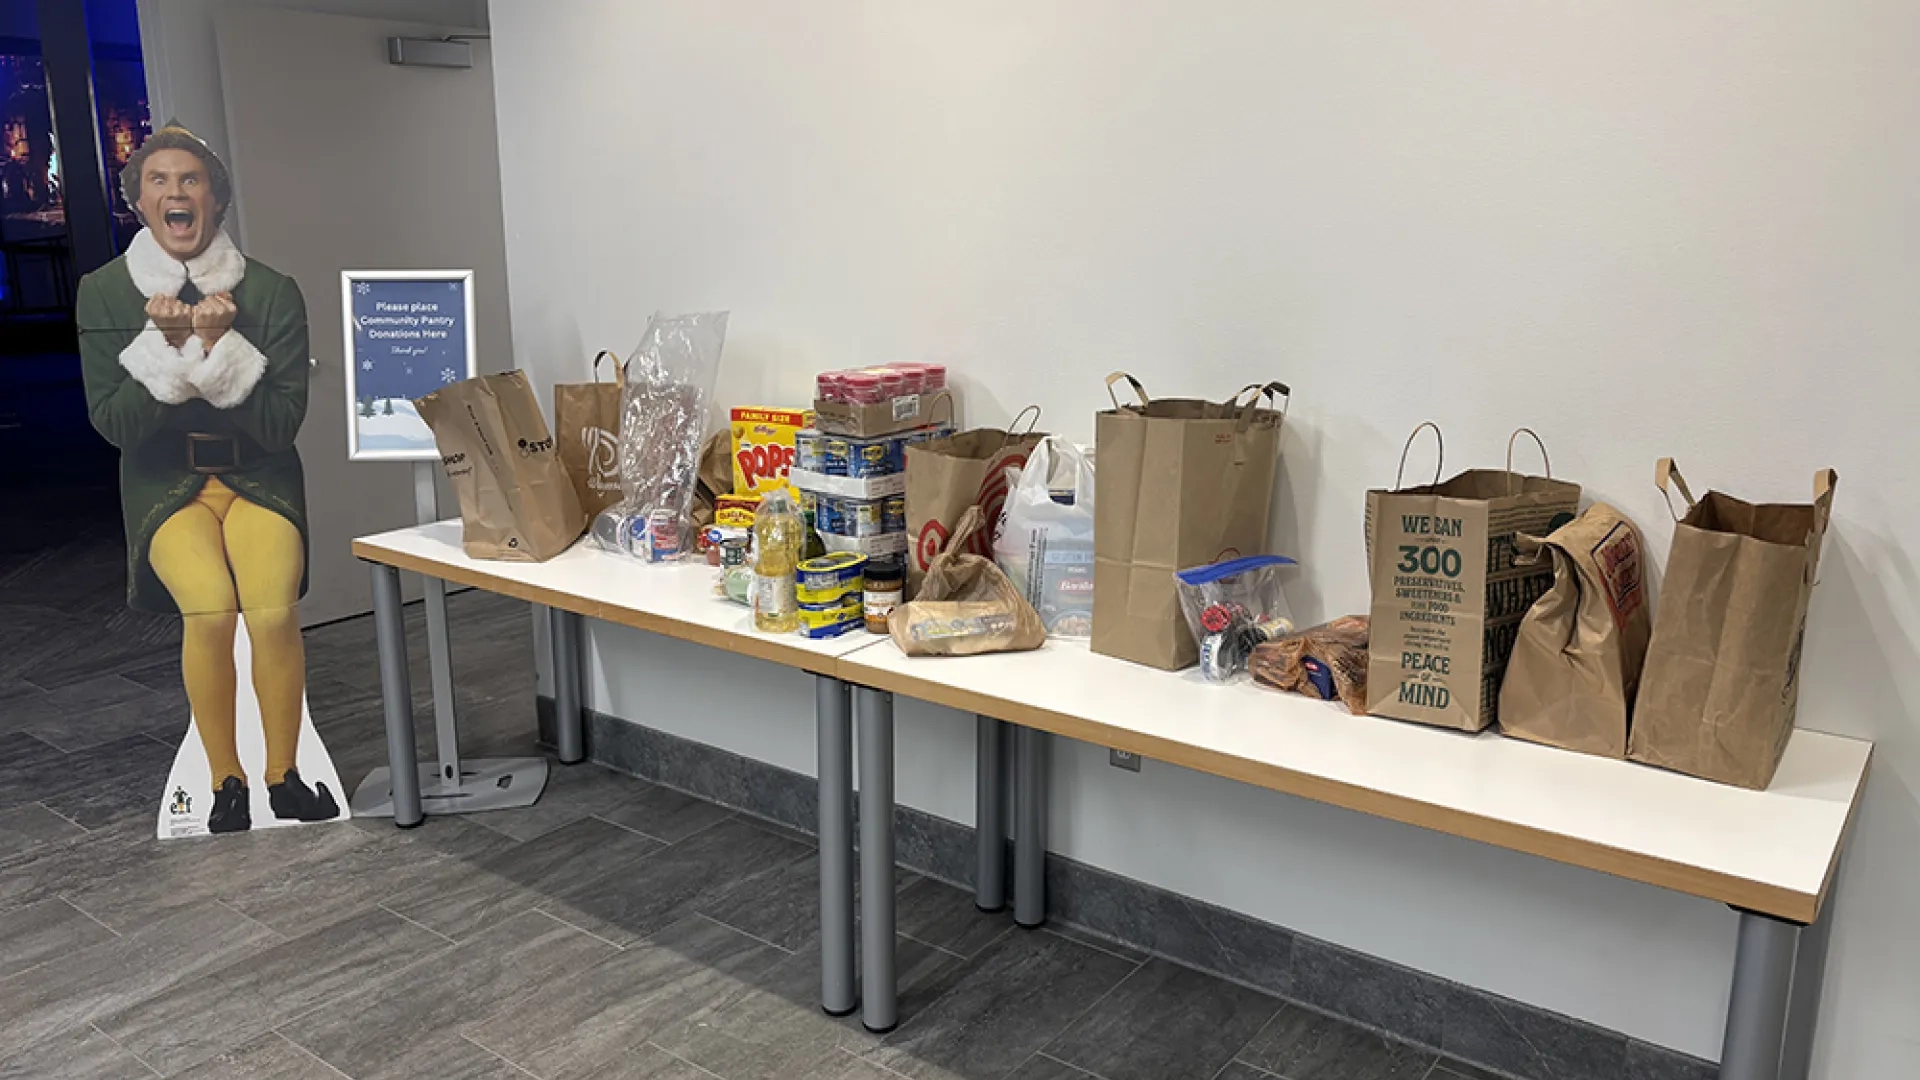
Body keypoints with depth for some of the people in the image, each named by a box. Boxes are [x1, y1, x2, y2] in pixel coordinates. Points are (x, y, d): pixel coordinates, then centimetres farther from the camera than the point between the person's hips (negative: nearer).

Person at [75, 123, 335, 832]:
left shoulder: (273, 292, -5)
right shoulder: (103, 294, -1)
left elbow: (282, 425, -9)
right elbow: (112, 422, -6)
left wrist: (220, 344, -21)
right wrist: (167, 344, -19)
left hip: (259, 477, 0)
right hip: (164, 482, 0)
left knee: (273, 611, -26)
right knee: (210, 612, -27)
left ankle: (284, 775, -3)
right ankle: (226, 779, -4)